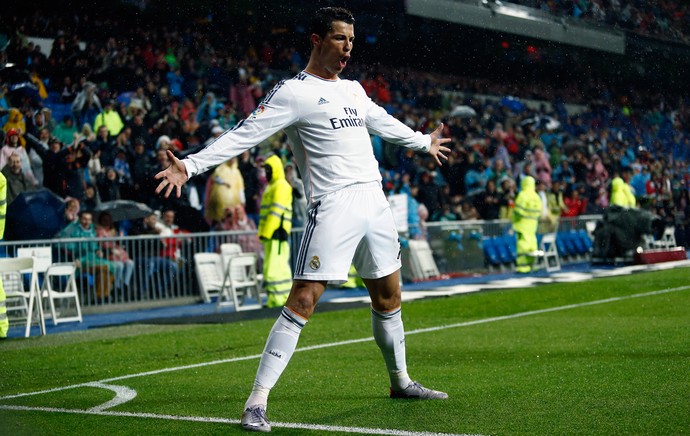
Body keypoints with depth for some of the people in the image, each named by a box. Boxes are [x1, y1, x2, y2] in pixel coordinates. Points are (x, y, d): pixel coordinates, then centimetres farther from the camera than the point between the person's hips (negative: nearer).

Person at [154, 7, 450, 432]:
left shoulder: (354, 89, 18)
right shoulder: (294, 92, -5)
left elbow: (383, 122, 37)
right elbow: (246, 133, -12)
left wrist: (424, 141, 53)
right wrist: (191, 164, -23)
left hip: (375, 202, 7)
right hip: (333, 206, -7)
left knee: (388, 297, 16)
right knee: (302, 302, -14)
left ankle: (400, 380, 35)